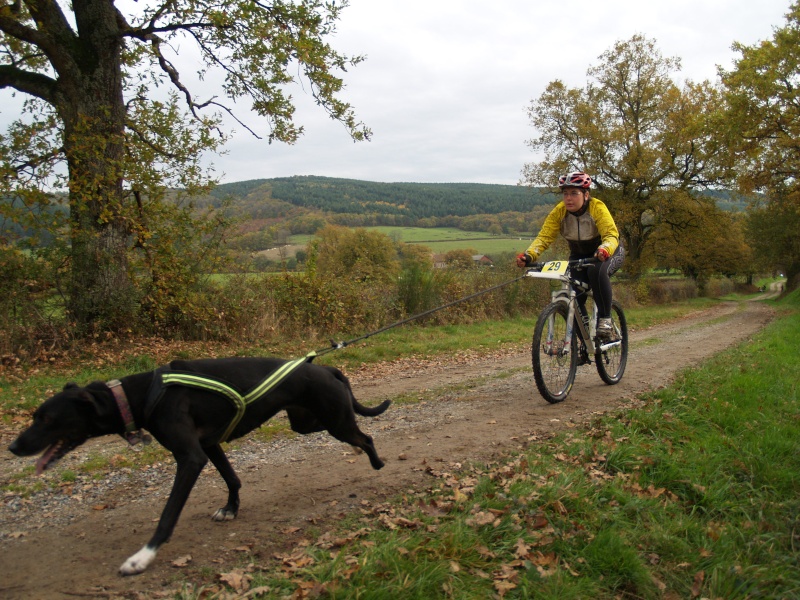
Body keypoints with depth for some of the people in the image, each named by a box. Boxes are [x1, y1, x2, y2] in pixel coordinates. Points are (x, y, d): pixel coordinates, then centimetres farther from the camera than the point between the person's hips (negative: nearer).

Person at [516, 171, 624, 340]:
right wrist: (528, 256, -42)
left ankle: (605, 319, -22)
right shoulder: (559, 212, -17)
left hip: (608, 253, -4)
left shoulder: (597, 208, -26)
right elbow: (544, 237, -24)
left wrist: (604, 250, -59)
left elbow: (611, 235, -37)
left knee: (598, 271, -37)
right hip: (579, 255, 4)